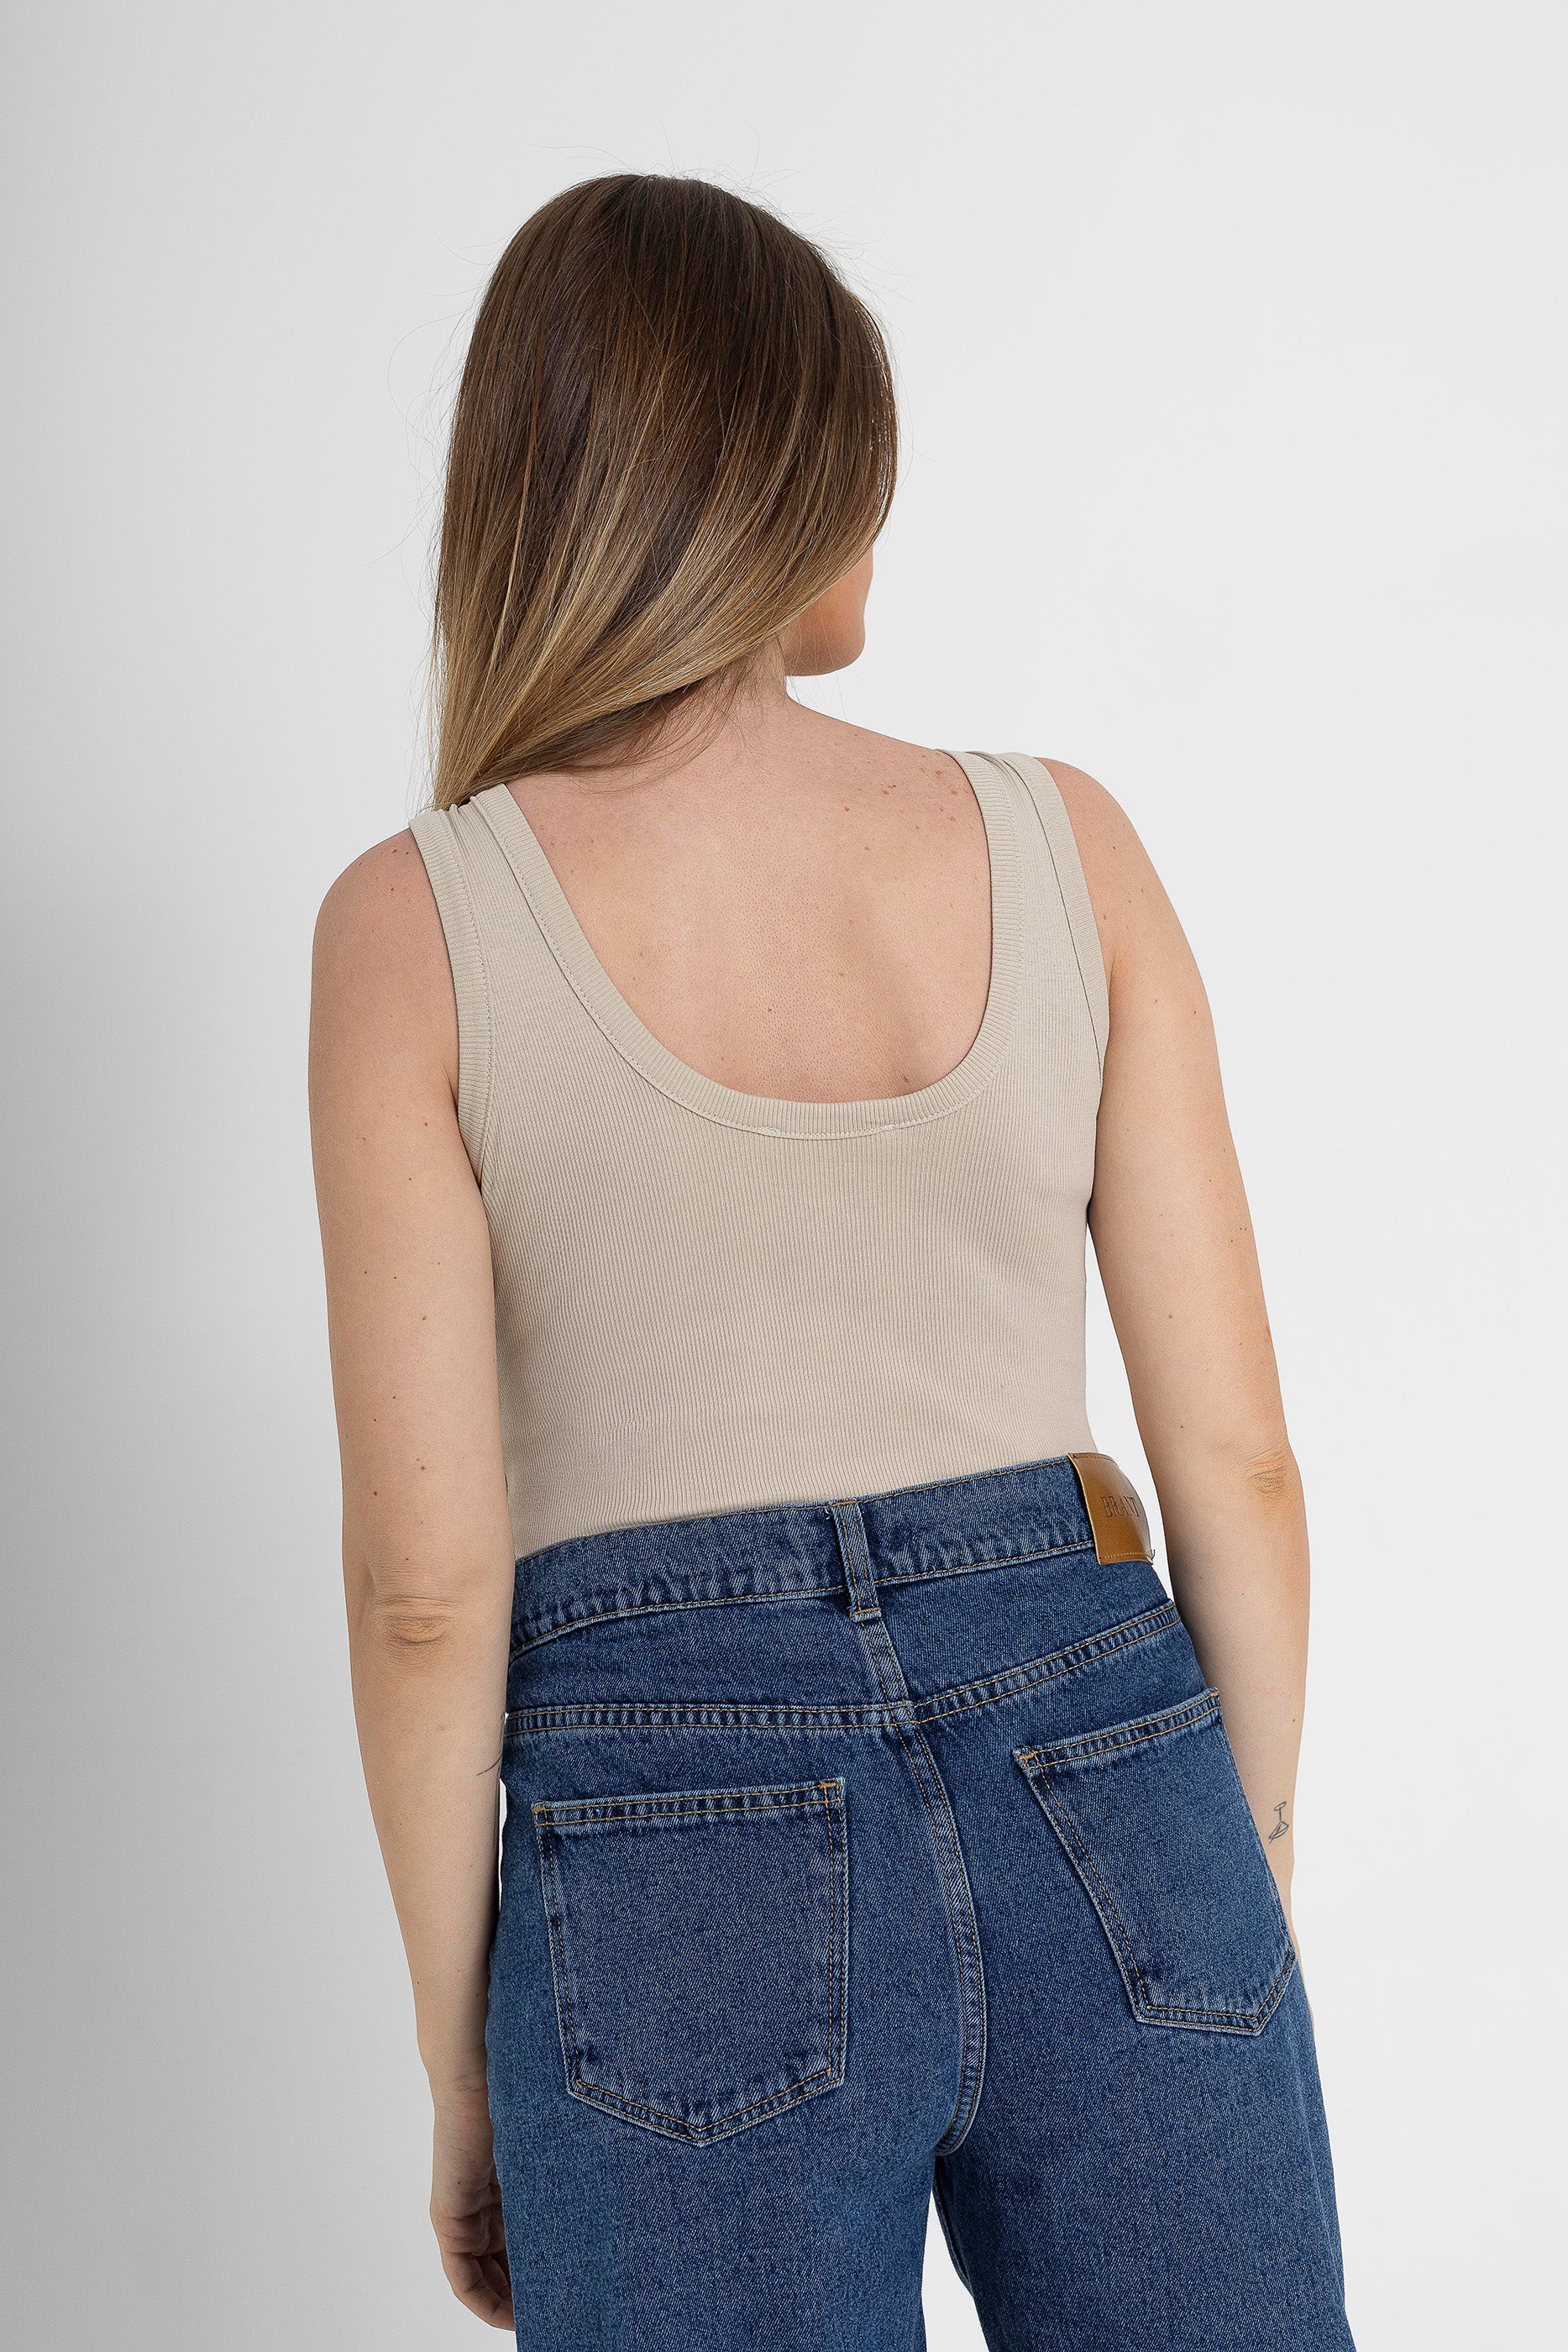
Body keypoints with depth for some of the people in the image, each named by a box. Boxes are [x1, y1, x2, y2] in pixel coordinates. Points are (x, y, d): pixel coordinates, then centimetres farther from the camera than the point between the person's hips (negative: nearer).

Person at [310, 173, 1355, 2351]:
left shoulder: (417, 923, -4)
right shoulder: (1063, 844, 1)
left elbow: (428, 1580, -6)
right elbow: (1238, 1457, 1)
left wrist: (463, 2071, 6)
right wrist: (1253, 1881, 14)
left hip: (680, 1864, -1)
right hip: (1105, 1813, 2)